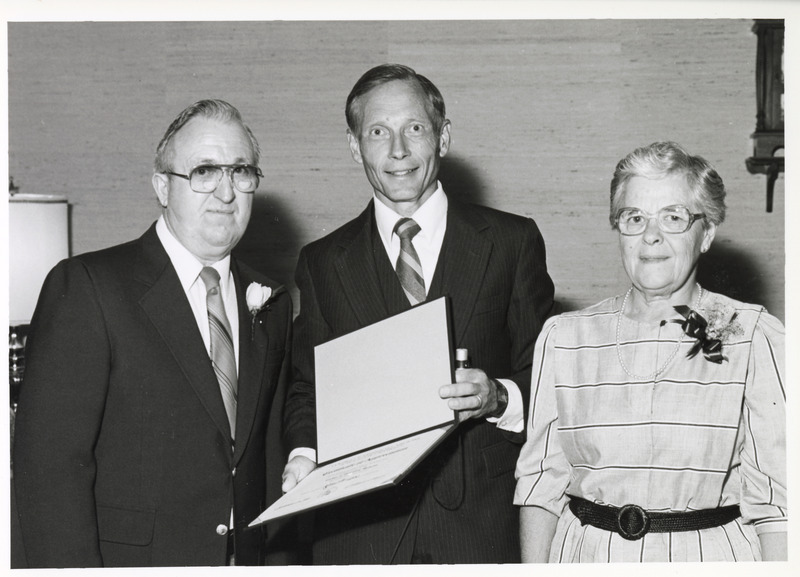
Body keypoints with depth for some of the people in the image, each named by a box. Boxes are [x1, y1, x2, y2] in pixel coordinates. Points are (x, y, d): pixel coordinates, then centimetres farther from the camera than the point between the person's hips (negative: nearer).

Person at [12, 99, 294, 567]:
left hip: (247, 562, 5)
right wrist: (75, 568, -21)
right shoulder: (86, 287, -9)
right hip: (127, 559, -5)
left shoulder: (270, 306, 10)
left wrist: (276, 559, 4)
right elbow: (49, 460, -14)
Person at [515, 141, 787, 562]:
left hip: (709, 553, -2)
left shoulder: (755, 337, -7)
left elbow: (776, 499, -9)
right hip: (587, 552, 2)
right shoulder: (562, 339, 2)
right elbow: (541, 480, 4)